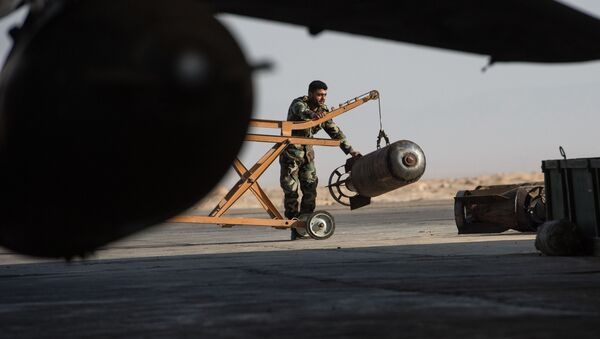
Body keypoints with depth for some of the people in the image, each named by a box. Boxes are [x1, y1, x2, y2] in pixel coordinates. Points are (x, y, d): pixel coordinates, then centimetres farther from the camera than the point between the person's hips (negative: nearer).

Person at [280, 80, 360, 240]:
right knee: (291, 190, -7)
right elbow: (301, 111, -41)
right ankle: (295, 229, -4)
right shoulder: (298, 103, -16)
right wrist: (311, 114, -65)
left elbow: (335, 132, 9)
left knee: (310, 188, -1)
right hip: (290, 153, -6)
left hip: (307, 153, 6)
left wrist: (350, 151, 2)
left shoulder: (323, 111, 4)